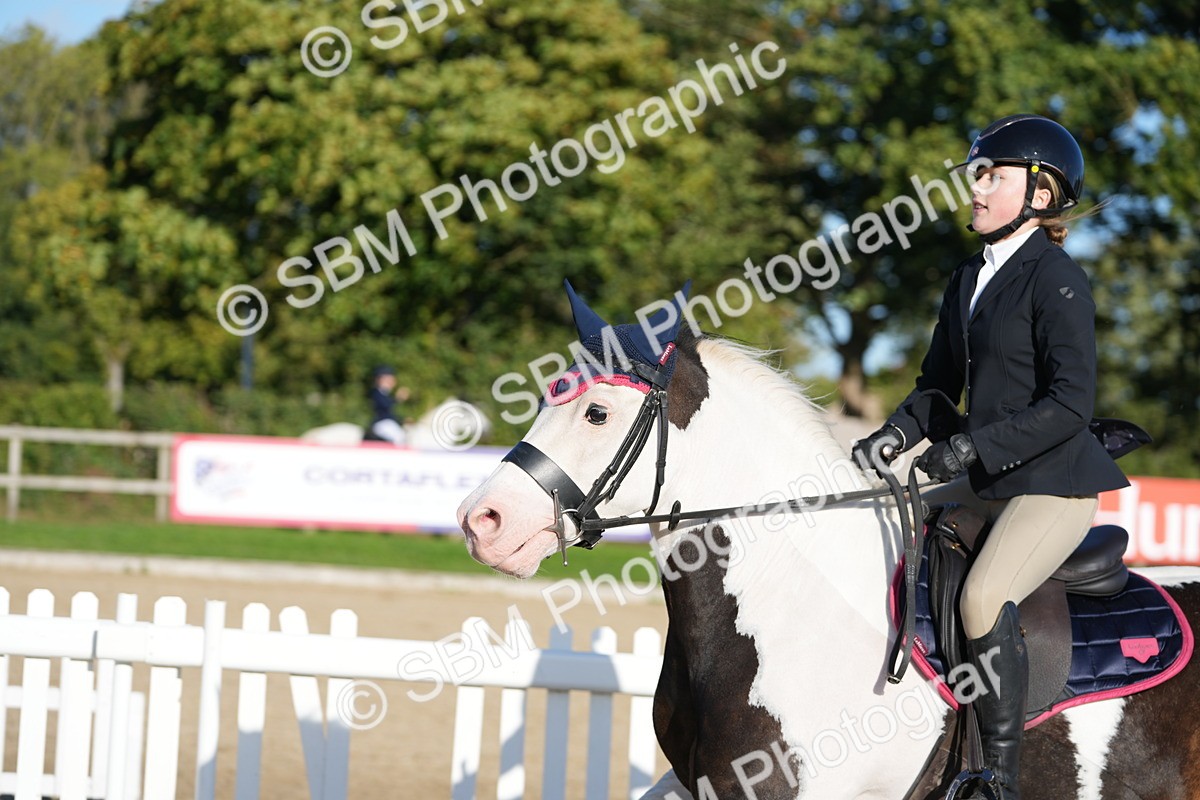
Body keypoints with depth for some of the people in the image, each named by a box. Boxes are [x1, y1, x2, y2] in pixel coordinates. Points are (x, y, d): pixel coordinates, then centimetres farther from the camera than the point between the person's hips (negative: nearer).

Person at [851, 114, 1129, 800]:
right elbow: (940, 384, 19)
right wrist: (898, 435, -1)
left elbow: (1071, 403, -20)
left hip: (1055, 483, -9)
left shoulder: (1057, 280, -13)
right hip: (985, 484, 9)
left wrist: (974, 446, -24)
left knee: (983, 597, -28)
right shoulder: (970, 280, 13)